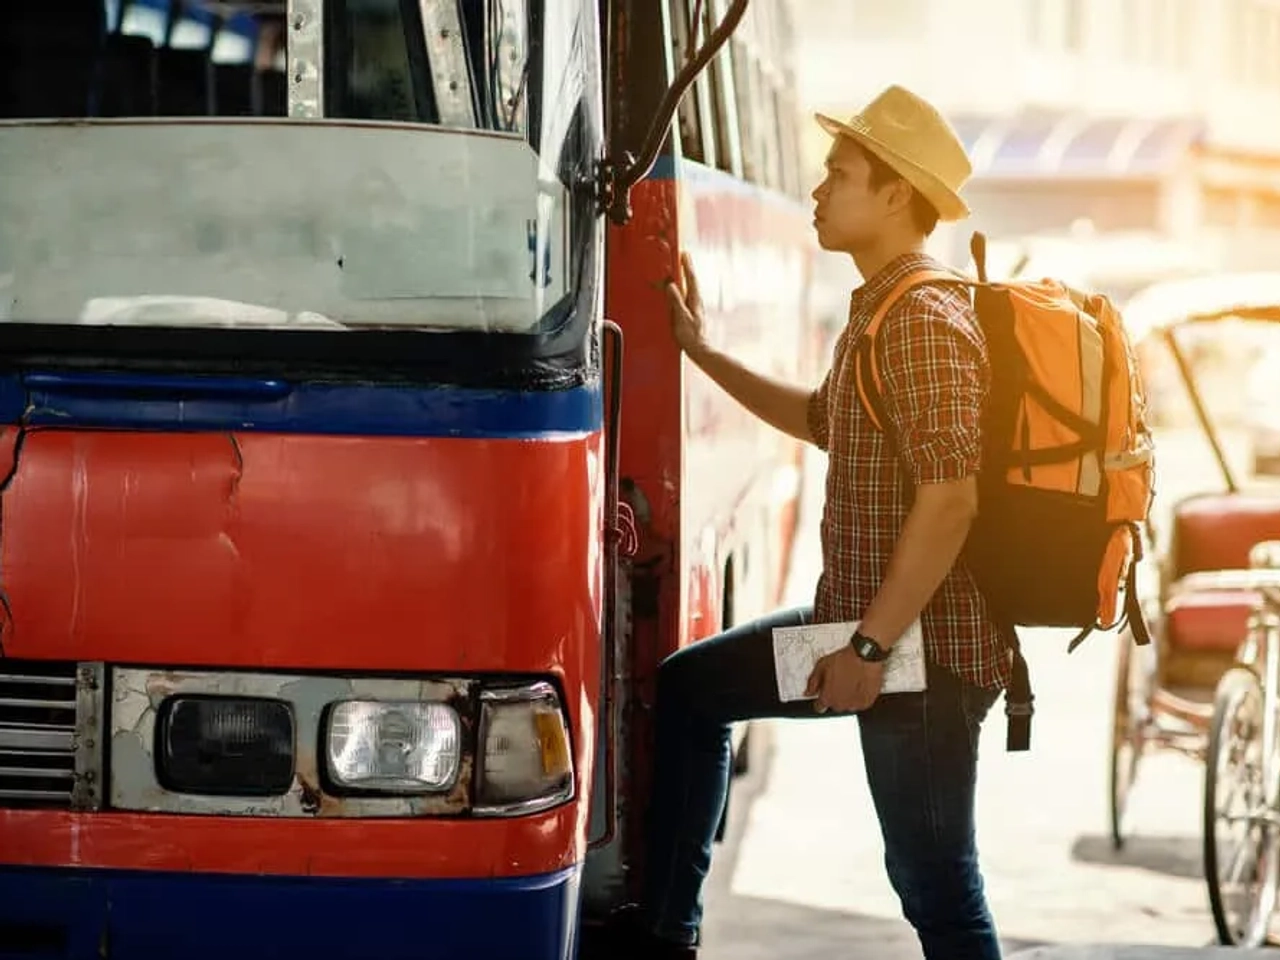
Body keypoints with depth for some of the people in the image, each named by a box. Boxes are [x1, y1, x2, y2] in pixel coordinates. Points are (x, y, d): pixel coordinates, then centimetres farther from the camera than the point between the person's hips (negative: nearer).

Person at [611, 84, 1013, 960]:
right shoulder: (879, 309, 15)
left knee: (935, 883, -7)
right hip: (860, 621, 11)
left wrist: (871, 646, -24)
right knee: (690, 686, 21)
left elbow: (951, 497, -25)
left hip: (923, 646, -11)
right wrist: (702, 353, 36)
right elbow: (825, 421, 34)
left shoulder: (926, 320, -17)